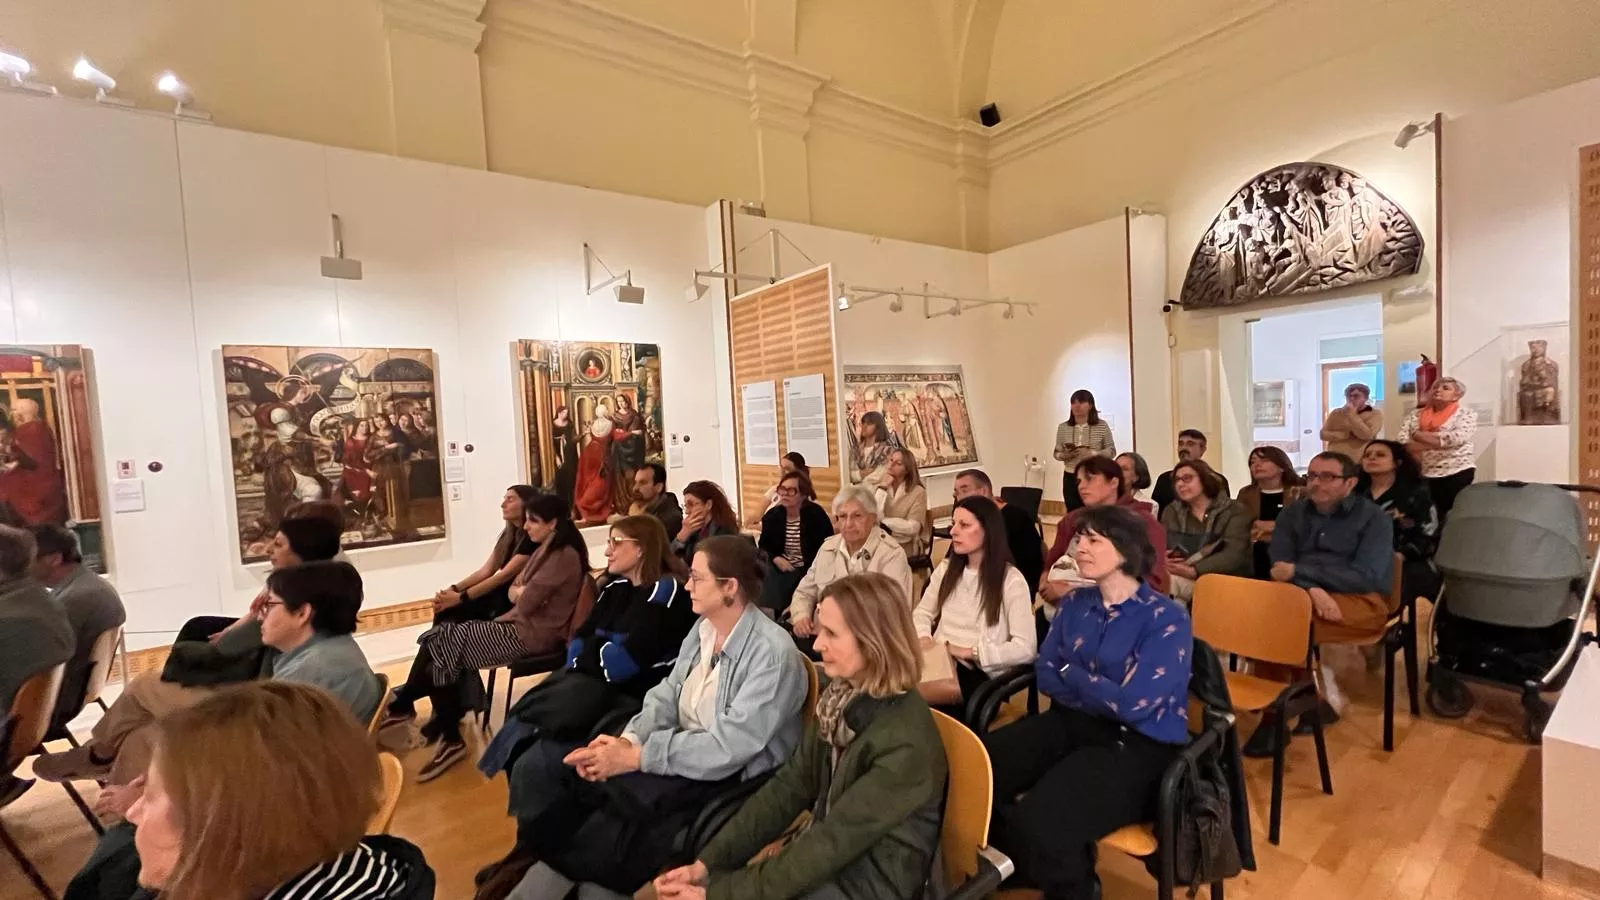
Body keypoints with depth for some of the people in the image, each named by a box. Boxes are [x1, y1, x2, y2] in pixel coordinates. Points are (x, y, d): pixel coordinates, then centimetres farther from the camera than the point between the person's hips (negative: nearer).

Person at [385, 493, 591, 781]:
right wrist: (524, 592, -9)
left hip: (533, 634, -9)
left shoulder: (564, 556, -19)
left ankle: (402, 704, 19)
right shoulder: (546, 549, 13)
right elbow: (514, 591, 11)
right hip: (520, 624, 9)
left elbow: (525, 603, -19)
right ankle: (449, 737, -1)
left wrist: (522, 593, 1)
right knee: (442, 637, -4)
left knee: (444, 644, -7)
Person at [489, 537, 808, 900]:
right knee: (543, 765, -4)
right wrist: (627, 739, -16)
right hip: (680, 745, 8)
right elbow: (667, 696, 4)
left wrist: (634, 757, -24)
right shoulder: (704, 628, 3)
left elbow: (728, 747, -26)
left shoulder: (773, 652, -23)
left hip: (732, 776, -8)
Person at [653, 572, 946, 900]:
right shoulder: (841, 696, -3)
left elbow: (834, 840, -24)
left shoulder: (905, 742, -26)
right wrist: (706, 861, -9)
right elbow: (789, 786, -2)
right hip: (824, 857, 6)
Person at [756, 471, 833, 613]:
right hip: (782, 568, 4)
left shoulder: (816, 514, -9)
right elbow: (764, 545, 13)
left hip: (810, 570, -4)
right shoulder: (772, 515, 4)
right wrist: (776, 559, -9)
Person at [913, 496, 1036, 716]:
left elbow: (1026, 648, -12)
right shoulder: (947, 568, 13)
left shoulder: (1011, 580, -6)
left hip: (979, 673, -5)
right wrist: (924, 638, -5)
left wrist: (970, 651, -15)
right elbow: (922, 612, 17)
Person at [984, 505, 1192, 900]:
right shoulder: (1075, 603, 7)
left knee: (1036, 823, -28)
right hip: (1072, 722, 6)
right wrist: (1101, 692, -11)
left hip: (1138, 744, -6)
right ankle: (1022, 866, 13)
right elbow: (1045, 674, 6)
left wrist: (1071, 673, -4)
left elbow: (1133, 705, -19)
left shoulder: (1167, 620, -12)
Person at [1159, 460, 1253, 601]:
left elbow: (1233, 555, -12)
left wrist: (1193, 571, -26)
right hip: (1184, 579, 4)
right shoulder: (1172, 511, 15)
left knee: (1171, 581, -33)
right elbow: (1157, 546, 6)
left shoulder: (1234, 511, 3)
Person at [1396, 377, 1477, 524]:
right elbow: (1400, 441, -2)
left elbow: (1457, 437, -15)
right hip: (1421, 473, 3)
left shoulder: (1466, 413, 3)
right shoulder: (1415, 414, 11)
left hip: (1456, 471, -2)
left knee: (1449, 516, -4)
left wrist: (1420, 435, -9)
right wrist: (1437, 442, -13)